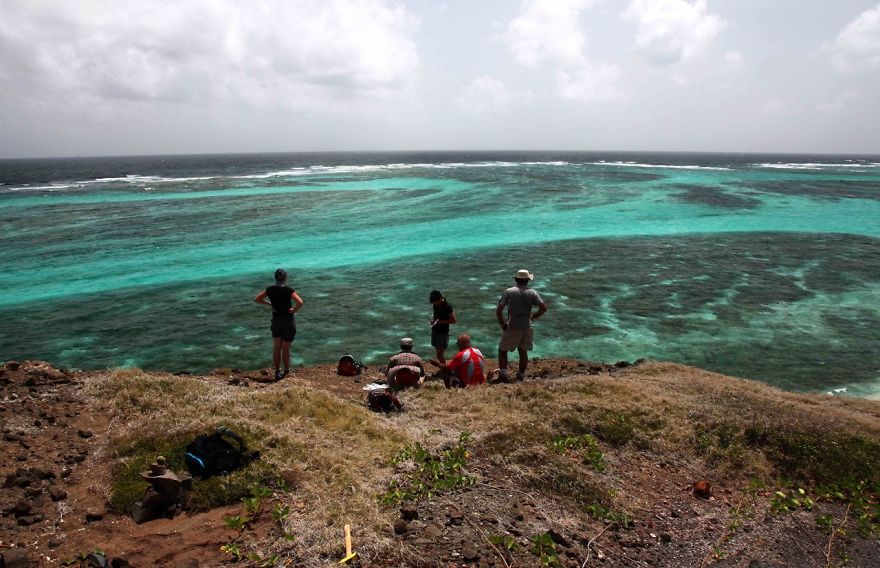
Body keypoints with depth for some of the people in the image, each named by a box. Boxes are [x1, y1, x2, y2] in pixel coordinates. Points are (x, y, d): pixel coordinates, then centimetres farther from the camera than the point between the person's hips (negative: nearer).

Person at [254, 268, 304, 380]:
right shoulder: (288, 290, -18)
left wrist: (269, 303, 7)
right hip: (288, 321, -3)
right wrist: (294, 310, -13)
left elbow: (256, 299, 5)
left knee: (276, 348, 13)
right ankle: (287, 371, 23)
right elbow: (300, 302, -30)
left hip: (276, 320, 3)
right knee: (285, 348, 8)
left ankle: (277, 372, 16)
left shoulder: (270, 289, -5)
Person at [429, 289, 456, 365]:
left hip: (443, 333, -7)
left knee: (440, 353, -11)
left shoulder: (447, 306, -18)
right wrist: (433, 319, -1)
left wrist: (441, 322, -21)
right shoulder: (436, 305, 3)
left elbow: (453, 320, -15)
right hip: (435, 331, 7)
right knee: (438, 352, 14)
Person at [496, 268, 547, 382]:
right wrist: (532, 317, 7)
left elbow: (498, 310, -12)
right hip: (527, 327, 3)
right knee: (523, 351, 18)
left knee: (502, 350, 9)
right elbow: (544, 307, -5)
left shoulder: (509, 292, -6)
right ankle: (521, 376, 23)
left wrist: (502, 324, -1)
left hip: (512, 327, -3)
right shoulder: (532, 293, 1)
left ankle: (503, 375, -3)